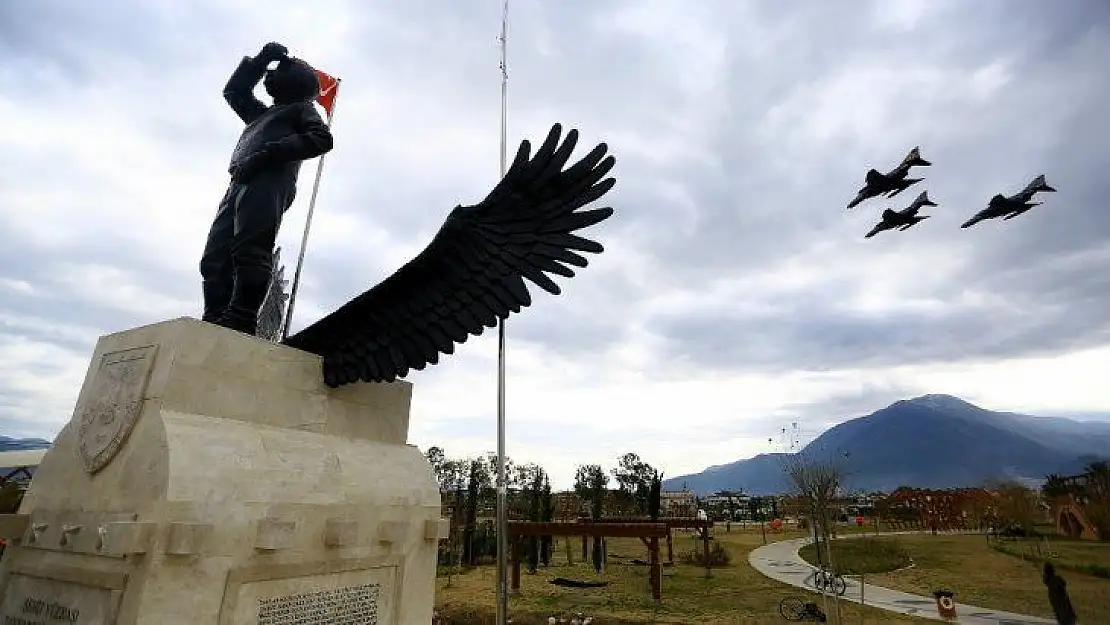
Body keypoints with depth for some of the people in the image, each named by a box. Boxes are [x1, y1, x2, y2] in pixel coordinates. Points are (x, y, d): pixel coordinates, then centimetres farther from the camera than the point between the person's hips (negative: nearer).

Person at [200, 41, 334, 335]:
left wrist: (270, 152, -12)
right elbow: (234, 91, 49)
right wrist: (261, 59, 41)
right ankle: (215, 323, -17)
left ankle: (239, 322, -36)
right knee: (215, 259, -8)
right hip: (239, 184, 8)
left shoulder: (302, 108, 17)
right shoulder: (263, 114, 41)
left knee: (249, 250, -26)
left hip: (268, 182, -8)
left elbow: (321, 139, -2)